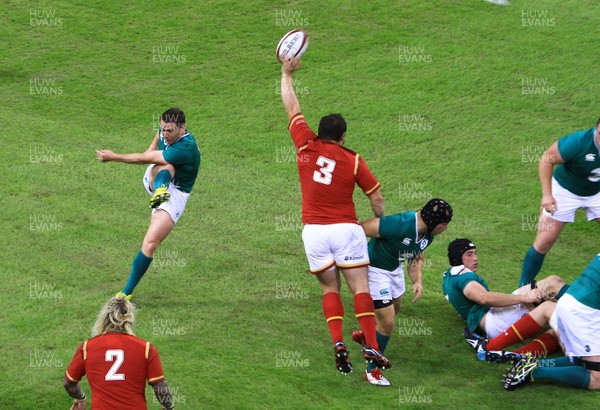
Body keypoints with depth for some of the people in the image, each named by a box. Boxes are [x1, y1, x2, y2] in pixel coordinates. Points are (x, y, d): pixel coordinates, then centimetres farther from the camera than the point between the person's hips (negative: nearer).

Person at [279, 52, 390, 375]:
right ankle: (371, 346, -11)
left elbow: (292, 108, 12)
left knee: (330, 289, 10)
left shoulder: (307, 147, 1)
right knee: (360, 288, -1)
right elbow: (376, 198, 3)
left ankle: (338, 343, -8)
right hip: (346, 229, -2)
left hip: (313, 230, 2)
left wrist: (287, 74, 22)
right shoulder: (353, 161, 0)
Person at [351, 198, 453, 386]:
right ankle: (372, 371, 12)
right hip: (375, 269, -9)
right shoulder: (400, 225, -36)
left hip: (395, 268, 9)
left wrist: (418, 281, -7)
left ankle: (366, 336, 59)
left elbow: (415, 258, 10)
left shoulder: (427, 234, -7)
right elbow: (360, 229, -31)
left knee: (395, 308, 30)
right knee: (387, 323, -7)